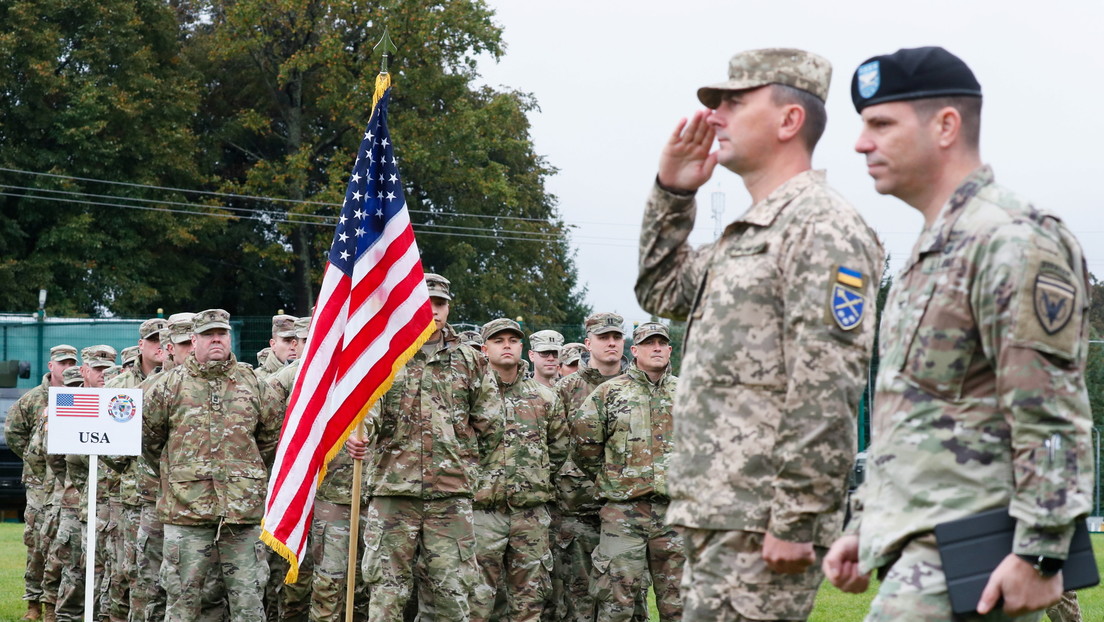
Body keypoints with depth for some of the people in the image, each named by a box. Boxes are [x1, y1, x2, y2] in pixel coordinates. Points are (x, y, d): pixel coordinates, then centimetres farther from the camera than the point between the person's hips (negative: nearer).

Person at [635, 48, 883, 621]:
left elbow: (828, 389, -19)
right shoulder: (746, 234, 21)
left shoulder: (821, 226, -11)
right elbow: (661, 291, 35)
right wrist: (672, 193, 20)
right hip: (716, 516, 10)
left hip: (762, 528, -10)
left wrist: (795, 522, -23)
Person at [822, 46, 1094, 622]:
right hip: (914, 547, 10)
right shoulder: (930, 251, 21)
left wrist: (1039, 553, -22)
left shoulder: (1014, 243, -13)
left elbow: (1052, 418, -19)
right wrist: (863, 527, 23)